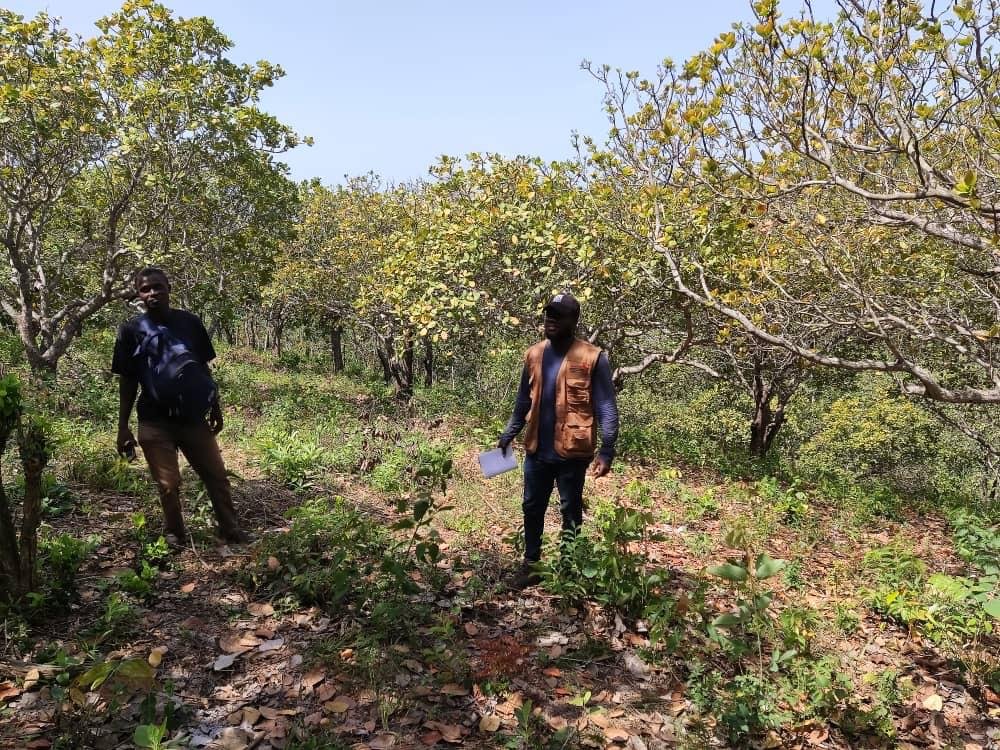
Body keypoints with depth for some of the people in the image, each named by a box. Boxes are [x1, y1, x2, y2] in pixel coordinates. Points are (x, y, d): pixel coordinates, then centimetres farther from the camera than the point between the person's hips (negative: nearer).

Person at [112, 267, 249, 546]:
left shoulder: (190, 322, 2)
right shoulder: (131, 331, -3)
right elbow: (127, 382, 0)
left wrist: (215, 407, 9)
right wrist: (123, 427, -2)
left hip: (193, 416, 2)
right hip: (155, 422, -2)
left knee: (217, 476, 4)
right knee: (168, 485, 3)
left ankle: (231, 530, 18)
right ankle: (174, 535, 23)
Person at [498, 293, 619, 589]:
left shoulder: (592, 358, -11)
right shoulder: (534, 354, 6)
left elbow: (606, 408, -10)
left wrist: (607, 451, -15)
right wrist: (507, 435, 11)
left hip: (572, 452, -5)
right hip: (537, 450, 5)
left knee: (570, 511, 11)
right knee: (532, 508, 14)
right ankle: (531, 565, 30)